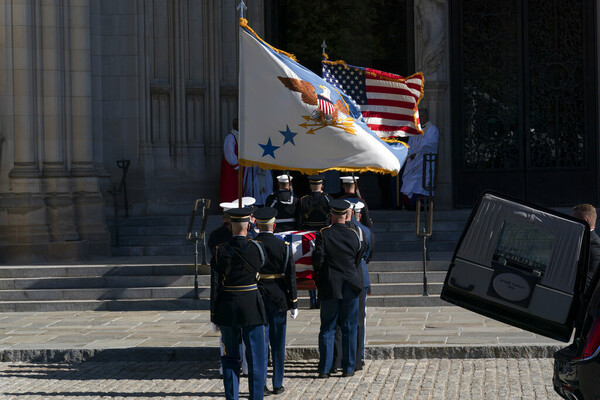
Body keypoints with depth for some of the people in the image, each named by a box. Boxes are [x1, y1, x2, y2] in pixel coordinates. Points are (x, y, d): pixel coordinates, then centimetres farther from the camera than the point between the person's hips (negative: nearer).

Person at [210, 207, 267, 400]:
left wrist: (214, 315, 2)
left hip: (227, 310, 1)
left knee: (230, 359, 11)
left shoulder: (220, 252, -6)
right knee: (256, 359, 5)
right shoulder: (257, 248, -9)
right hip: (252, 308, -1)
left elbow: (214, 285, -5)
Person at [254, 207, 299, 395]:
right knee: (278, 343, 8)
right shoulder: (284, 247, -6)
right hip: (278, 299, 0)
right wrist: (293, 303, 1)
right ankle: (277, 384, 12)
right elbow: (291, 276, -5)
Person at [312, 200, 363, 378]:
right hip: (350, 287, 1)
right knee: (349, 328, 7)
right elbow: (358, 261, 6)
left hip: (329, 288, -1)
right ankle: (348, 368, 9)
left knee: (327, 328, 5)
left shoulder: (323, 234, -7)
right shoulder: (354, 235, 0)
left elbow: (317, 258, -11)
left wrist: (319, 275, 8)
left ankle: (324, 369, 3)